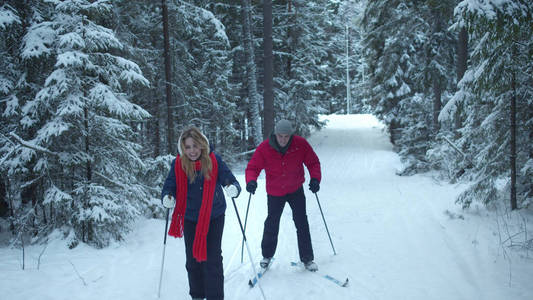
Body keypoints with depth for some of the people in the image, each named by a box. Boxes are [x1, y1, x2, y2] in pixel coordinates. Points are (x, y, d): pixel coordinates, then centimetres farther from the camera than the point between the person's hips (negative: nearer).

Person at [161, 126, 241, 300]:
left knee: (212, 260, -3)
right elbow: (169, 186, -4)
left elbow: (231, 180, -12)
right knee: (192, 260, 13)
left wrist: (234, 189, -35)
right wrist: (167, 197, -28)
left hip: (213, 217, -2)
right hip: (190, 219, 2)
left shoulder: (214, 161, -14)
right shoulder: (178, 164, -10)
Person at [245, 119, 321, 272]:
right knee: (271, 225, 11)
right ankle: (267, 255, 31)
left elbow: (313, 162, -5)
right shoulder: (264, 148, -19)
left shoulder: (301, 144, -17)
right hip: (274, 192, 0)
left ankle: (307, 258, 10)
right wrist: (251, 181, -34)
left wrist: (315, 179, -21)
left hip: (296, 190, 0)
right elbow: (252, 167, -14)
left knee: (301, 224, -1)